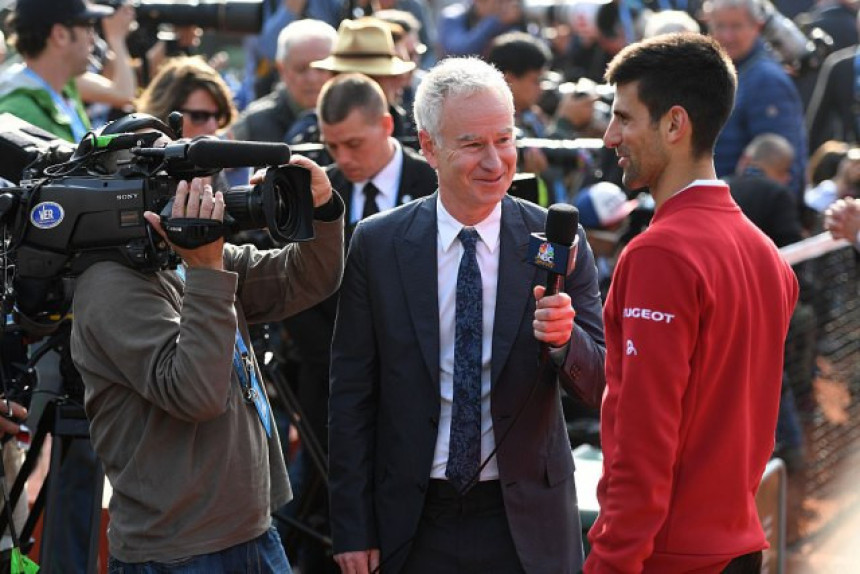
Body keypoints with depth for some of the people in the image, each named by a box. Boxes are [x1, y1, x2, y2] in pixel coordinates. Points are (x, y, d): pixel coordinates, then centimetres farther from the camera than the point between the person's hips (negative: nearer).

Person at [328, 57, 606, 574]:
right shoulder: (377, 245, -3)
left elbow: (604, 383, -4)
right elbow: (351, 394, -1)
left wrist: (565, 338, -25)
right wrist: (353, 529, -3)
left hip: (525, 523, 0)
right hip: (413, 526, 0)